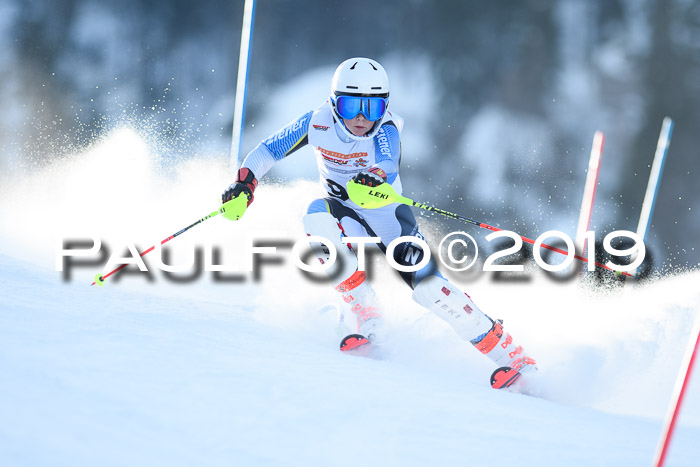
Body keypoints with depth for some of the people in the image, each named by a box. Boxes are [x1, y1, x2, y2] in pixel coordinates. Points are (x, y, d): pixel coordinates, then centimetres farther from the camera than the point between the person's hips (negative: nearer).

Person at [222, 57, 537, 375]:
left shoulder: (385, 130, -23)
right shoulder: (318, 123, -15)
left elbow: (389, 165, -44)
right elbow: (267, 150, -7)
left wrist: (375, 177, -67)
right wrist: (244, 182, -26)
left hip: (388, 218, -2)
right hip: (346, 218, 2)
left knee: (428, 286, -21)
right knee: (318, 215, -32)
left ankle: (510, 355, -8)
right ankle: (369, 324, -25)